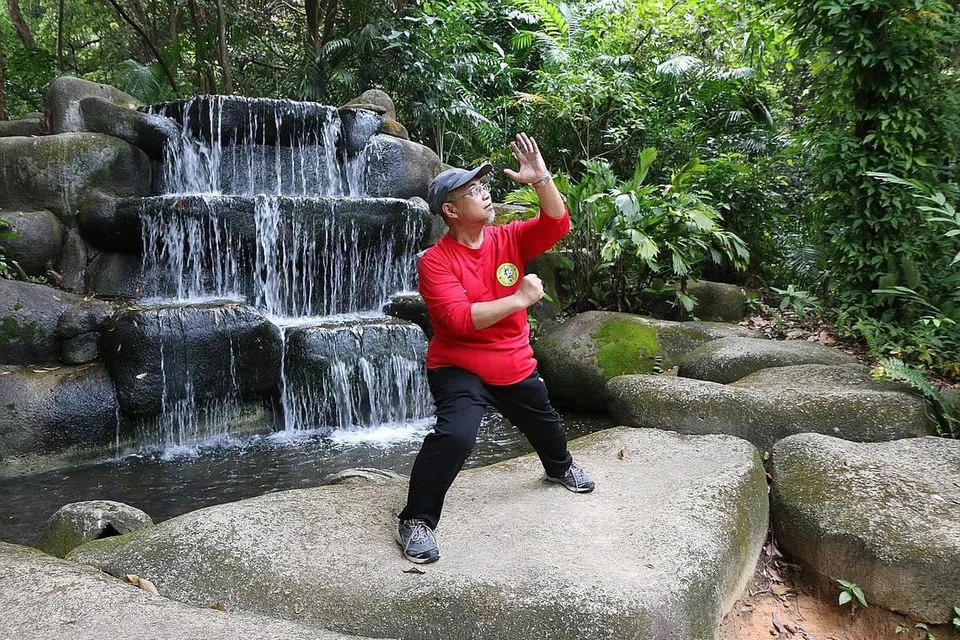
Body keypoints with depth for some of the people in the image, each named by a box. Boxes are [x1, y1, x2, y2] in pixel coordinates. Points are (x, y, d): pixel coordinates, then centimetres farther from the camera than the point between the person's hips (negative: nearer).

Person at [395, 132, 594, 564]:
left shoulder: (508, 239, -3)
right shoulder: (436, 261, -19)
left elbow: (556, 224, -11)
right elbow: (459, 320, -30)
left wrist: (540, 179, -25)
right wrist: (519, 298, -28)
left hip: (516, 366, 6)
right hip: (459, 369, -6)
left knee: (544, 423, 28)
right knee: (455, 436, -31)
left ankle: (559, 467, 62)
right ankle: (416, 520, -14)